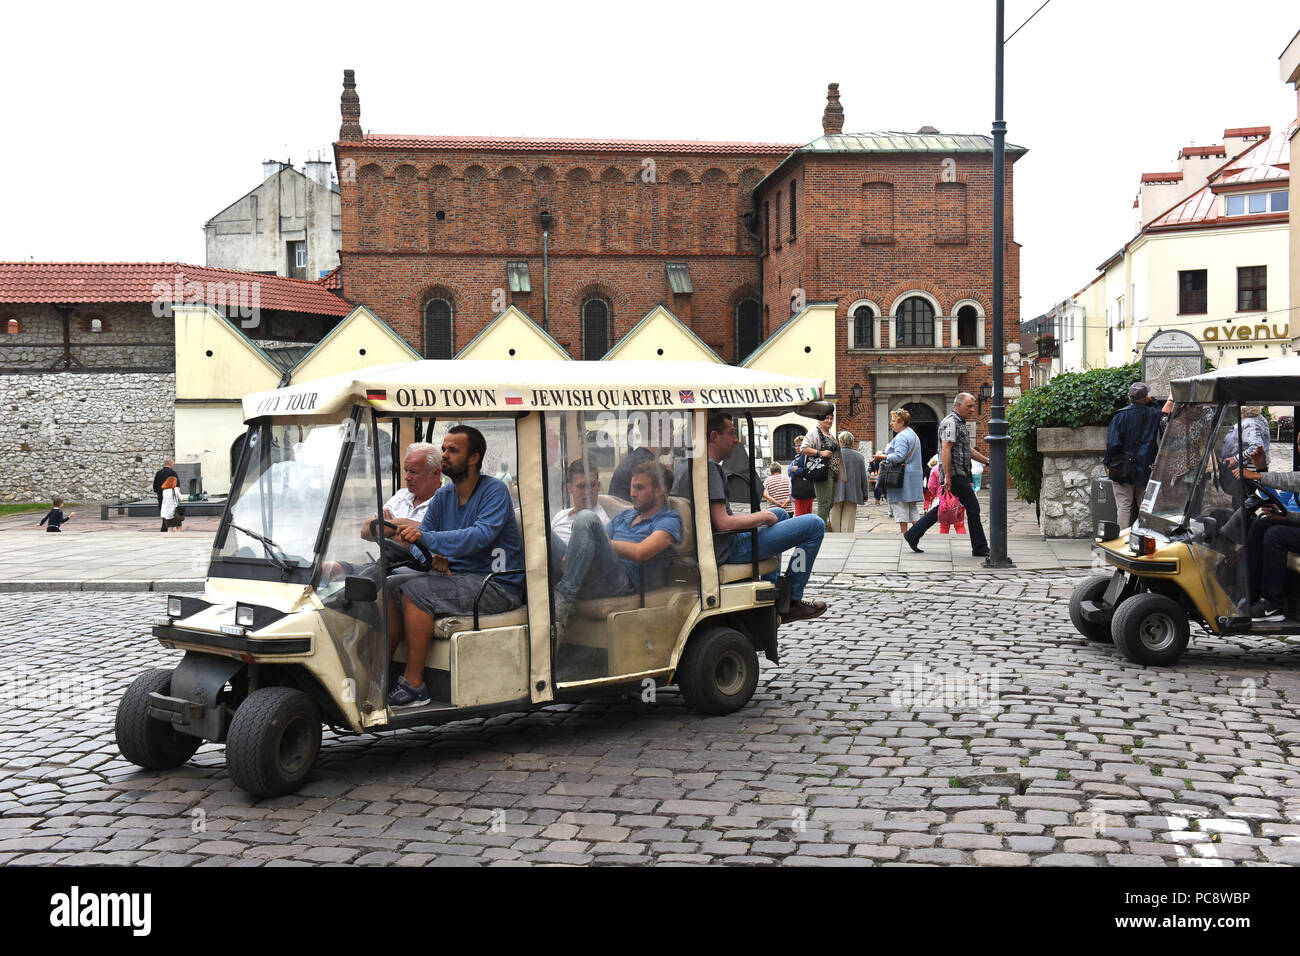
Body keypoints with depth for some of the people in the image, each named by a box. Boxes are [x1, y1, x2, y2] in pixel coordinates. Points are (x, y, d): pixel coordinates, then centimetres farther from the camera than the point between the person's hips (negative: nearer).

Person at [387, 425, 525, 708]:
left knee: (415, 591, -24)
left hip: (497, 586, -8)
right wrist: (436, 555, -13)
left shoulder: (495, 491, -12)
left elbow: (481, 536, -26)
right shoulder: (443, 496, 11)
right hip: (455, 575, 8)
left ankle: (413, 685, -21)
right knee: (390, 586, -4)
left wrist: (426, 538, -33)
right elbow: (424, 535, 10)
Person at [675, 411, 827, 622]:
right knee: (815, 525, -8)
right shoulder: (708, 467, -19)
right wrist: (763, 516, -10)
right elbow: (723, 523, -26)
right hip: (726, 551, -11)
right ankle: (791, 602, 0)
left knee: (780, 513, 33)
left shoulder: (687, 466, 13)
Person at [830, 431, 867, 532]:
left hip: (837, 492, -1)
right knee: (848, 519, 2)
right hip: (852, 494, 1)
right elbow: (864, 477, 5)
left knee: (836, 518, 8)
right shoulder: (859, 456, 1)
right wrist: (865, 494, 12)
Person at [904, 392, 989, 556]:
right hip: (955, 474, -11)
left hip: (960, 475, 11)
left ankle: (913, 535, 14)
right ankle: (980, 548, 1)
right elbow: (946, 450, -22)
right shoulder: (951, 422, -13)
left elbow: (968, 450, 30)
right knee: (973, 507, -5)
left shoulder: (960, 423, 21)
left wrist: (986, 460, 27)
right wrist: (947, 476, -26)